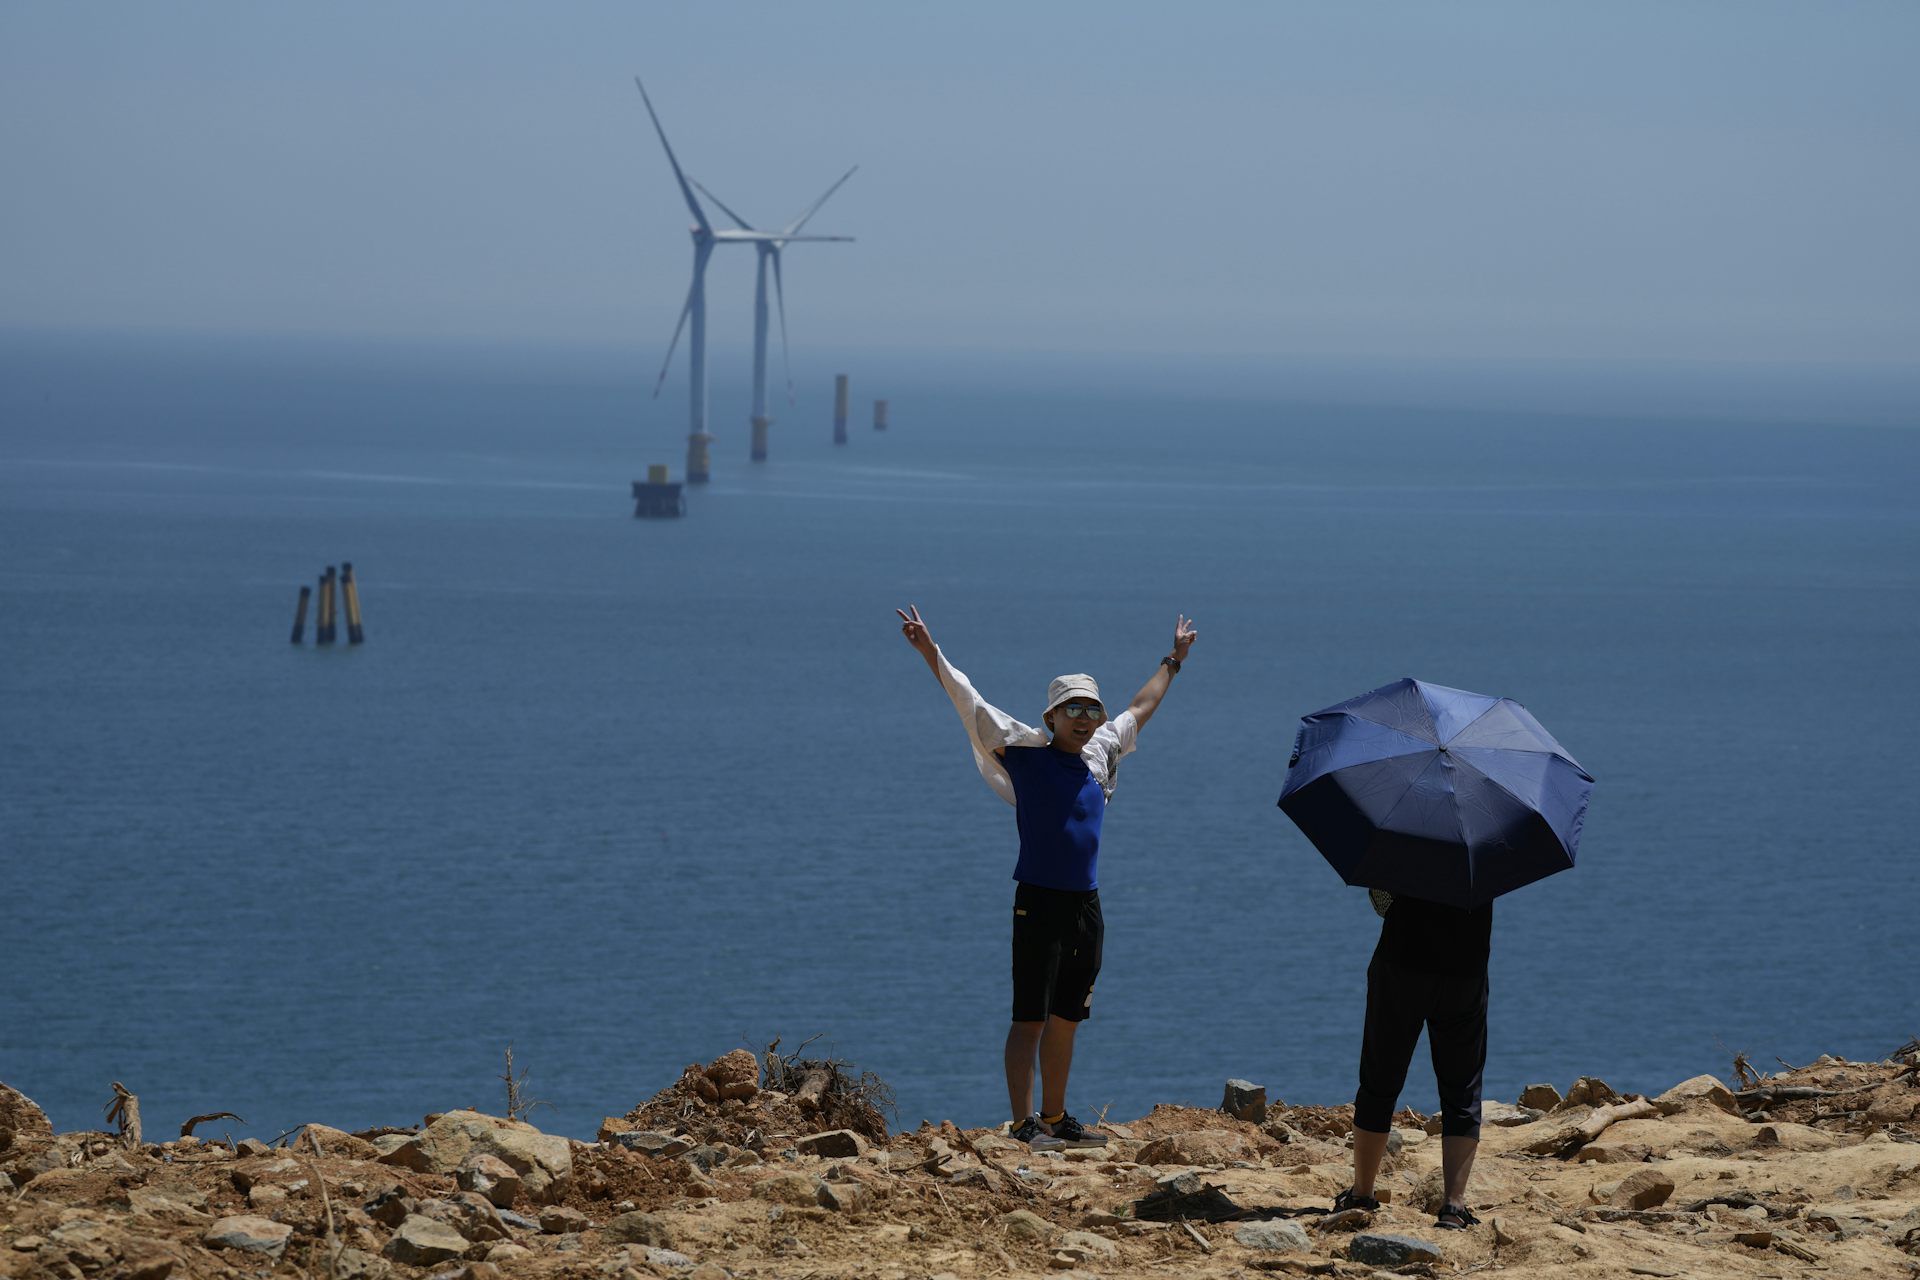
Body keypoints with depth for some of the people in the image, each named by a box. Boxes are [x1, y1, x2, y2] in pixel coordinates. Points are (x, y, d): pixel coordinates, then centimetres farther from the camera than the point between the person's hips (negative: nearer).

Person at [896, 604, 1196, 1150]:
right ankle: (1023, 1124, -10)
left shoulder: (1100, 754, 13)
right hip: (1039, 901, -6)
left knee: (1066, 1019, 12)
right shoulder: (1026, 753, -2)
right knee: (1030, 1018, -8)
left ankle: (1055, 1118, 20)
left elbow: (1139, 709, 30)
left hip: (1086, 905, 6)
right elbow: (967, 700, -3)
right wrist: (929, 650, -8)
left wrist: (1172, 661, 41)